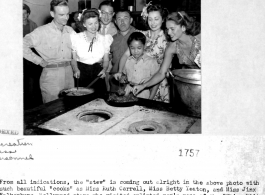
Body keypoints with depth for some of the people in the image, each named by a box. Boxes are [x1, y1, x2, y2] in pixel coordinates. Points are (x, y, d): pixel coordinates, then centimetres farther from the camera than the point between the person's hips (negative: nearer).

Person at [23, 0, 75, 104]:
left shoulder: (70, 30, 6)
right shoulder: (42, 32, -10)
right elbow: (23, 45, -11)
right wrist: (38, 60, -9)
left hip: (68, 73, 5)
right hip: (51, 74, -5)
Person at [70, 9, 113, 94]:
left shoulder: (105, 39, 2)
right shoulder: (76, 38, -3)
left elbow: (106, 59, 9)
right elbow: (73, 58, 4)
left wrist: (104, 69, -10)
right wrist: (76, 69, -14)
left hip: (97, 74, 1)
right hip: (81, 74, -1)